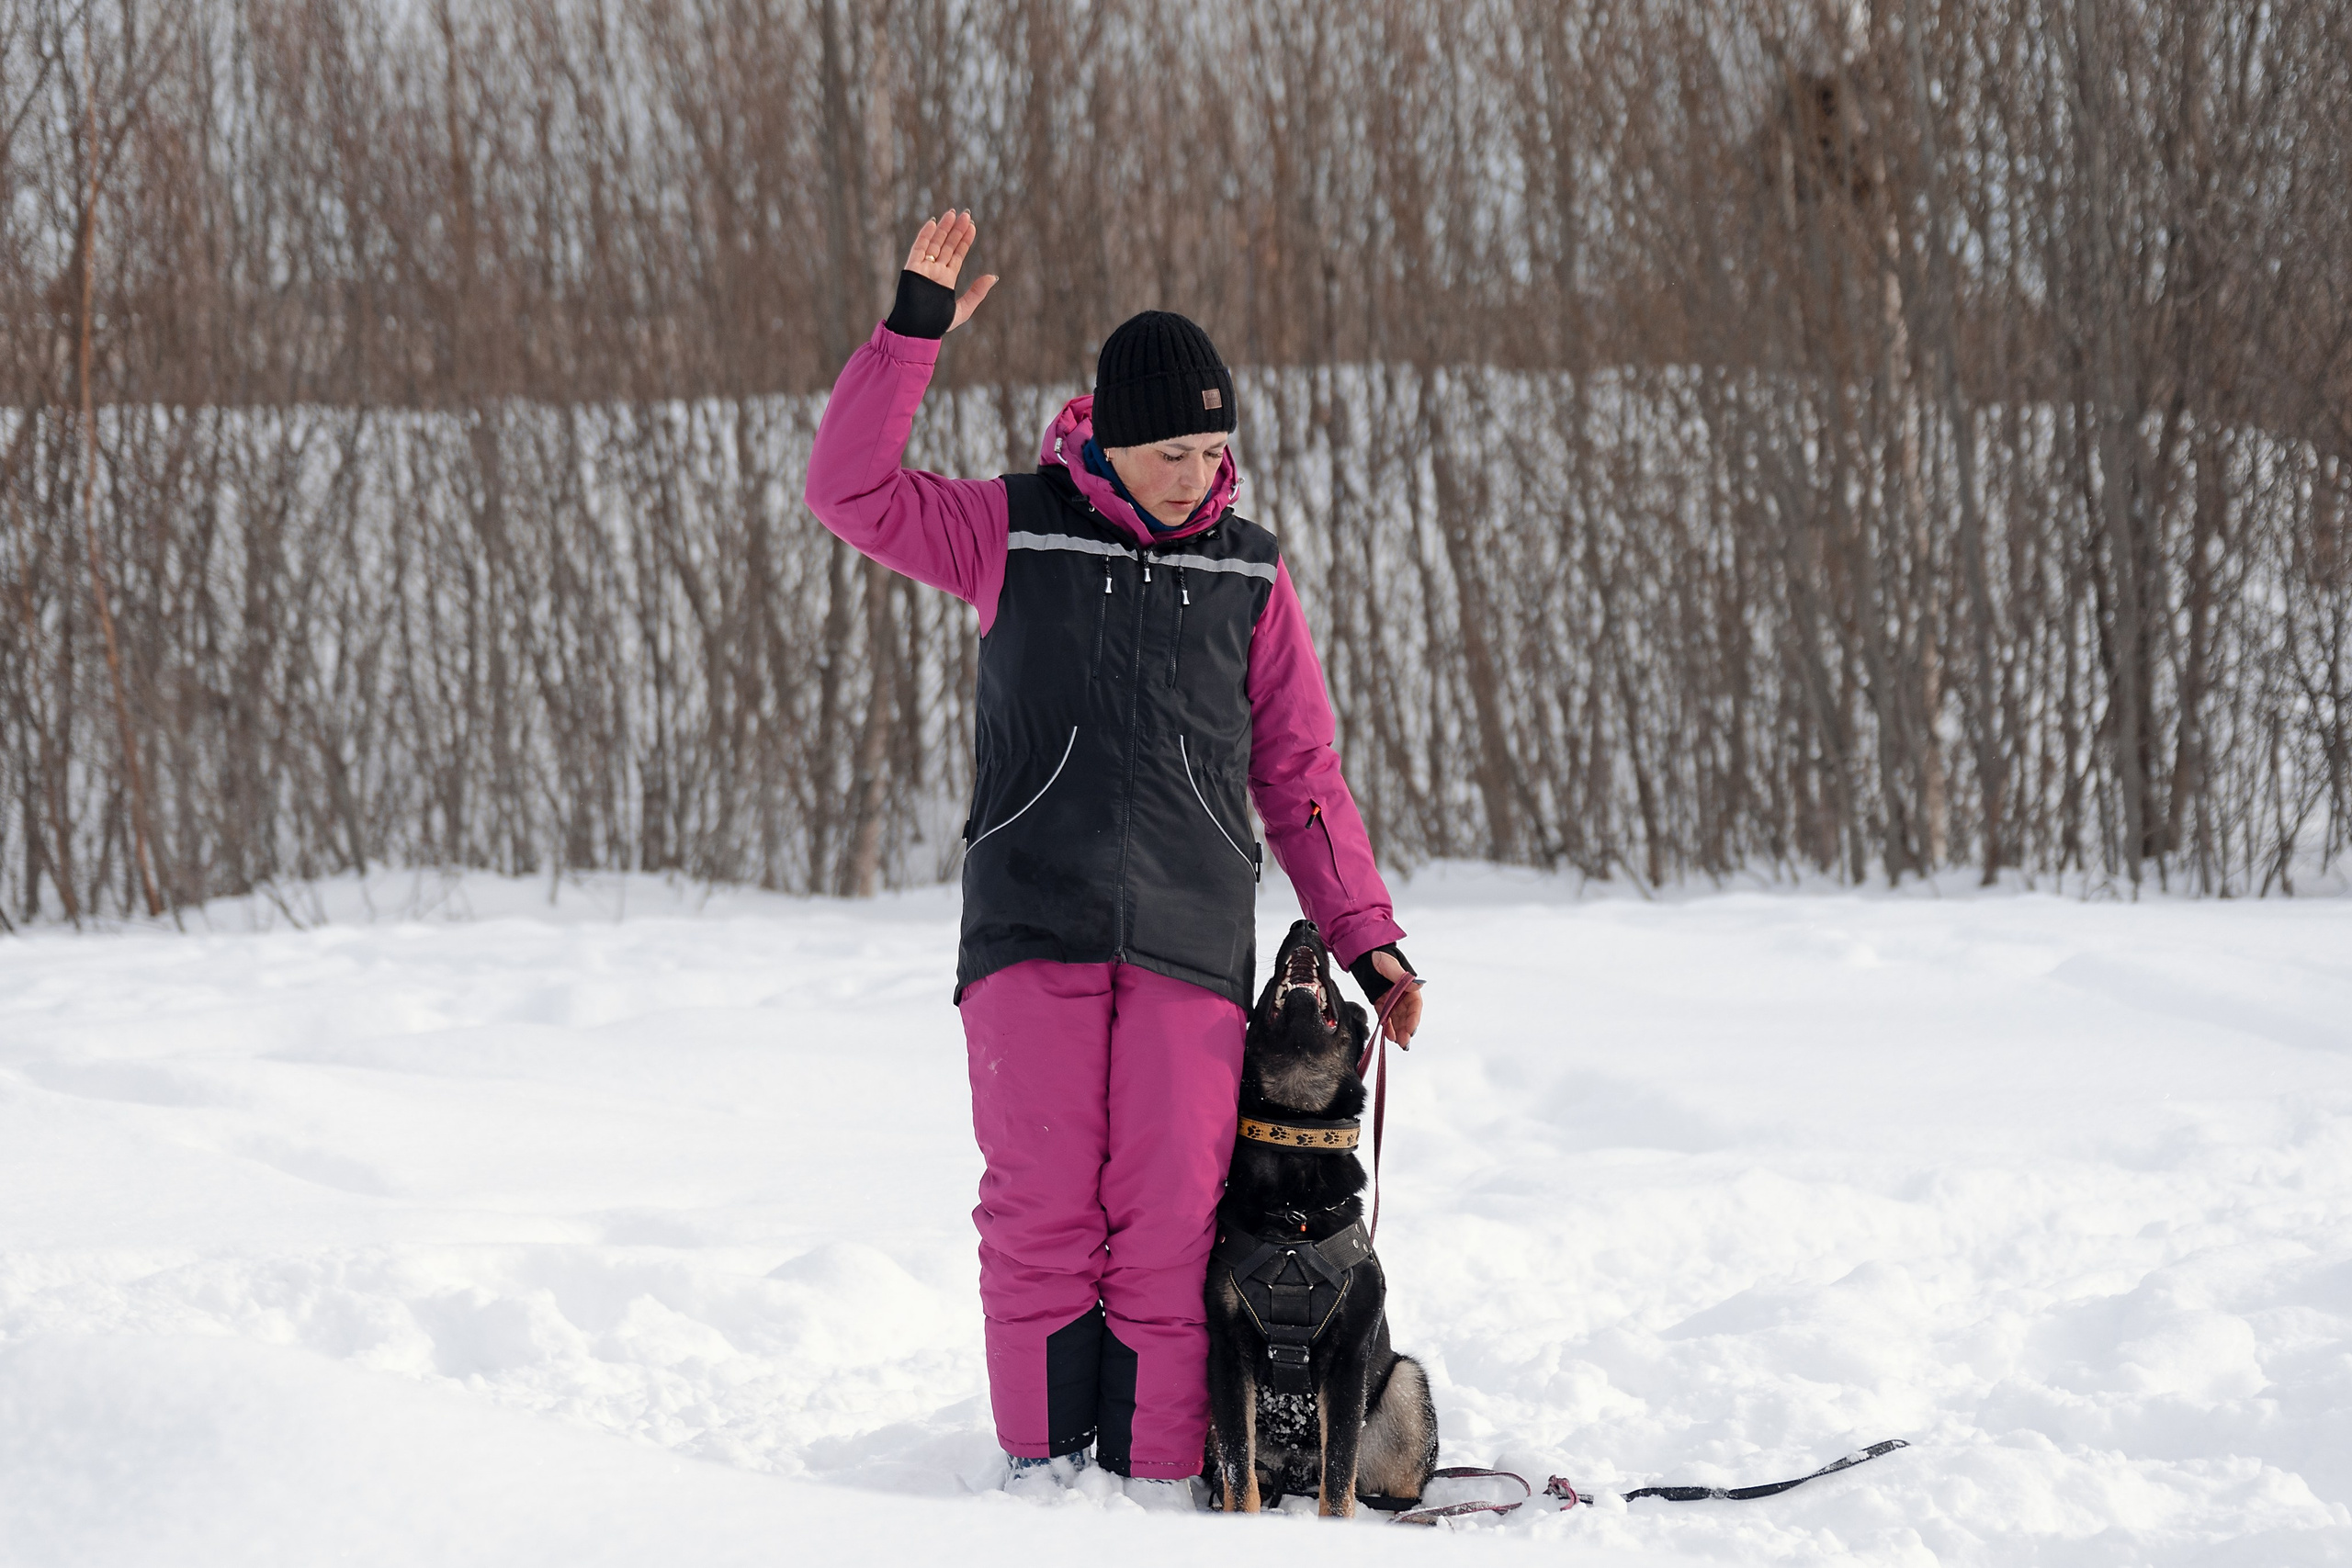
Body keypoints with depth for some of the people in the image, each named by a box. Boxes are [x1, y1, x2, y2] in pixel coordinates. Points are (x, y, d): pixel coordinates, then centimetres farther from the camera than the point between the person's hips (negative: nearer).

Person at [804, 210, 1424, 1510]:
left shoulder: (1249, 576, 13)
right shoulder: (1013, 533, 9)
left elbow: (1301, 776, 16)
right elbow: (852, 491, 1)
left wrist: (1364, 936, 11)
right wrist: (914, 332, -5)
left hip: (1191, 937, 1)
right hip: (1032, 919, -1)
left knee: (1169, 1211, -6)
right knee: (1042, 1200, -6)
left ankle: (1158, 1478, -2)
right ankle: (1040, 1463, 2)